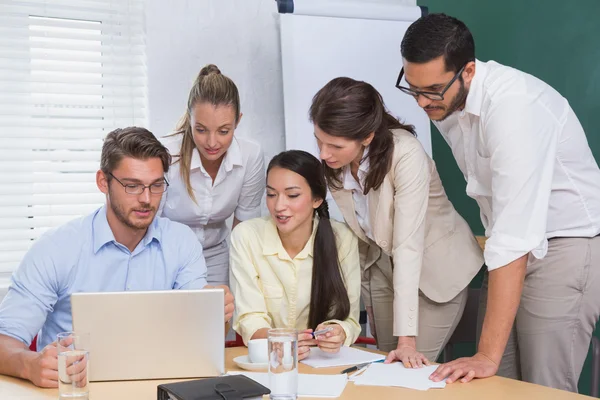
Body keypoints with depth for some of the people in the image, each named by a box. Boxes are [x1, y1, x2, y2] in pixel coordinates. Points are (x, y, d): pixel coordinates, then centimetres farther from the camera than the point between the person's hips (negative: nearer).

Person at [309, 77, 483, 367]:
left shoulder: (406, 155, -31)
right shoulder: (333, 161, -14)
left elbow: (408, 246, -35)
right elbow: (359, 227, -2)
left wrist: (407, 339, -36)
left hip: (436, 269, -5)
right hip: (380, 265, 5)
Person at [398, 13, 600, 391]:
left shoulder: (513, 107, -28)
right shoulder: (448, 99, -3)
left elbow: (514, 239, -33)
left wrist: (488, 355, -33)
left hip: (569, 244, -7)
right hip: (515, 247, 7)